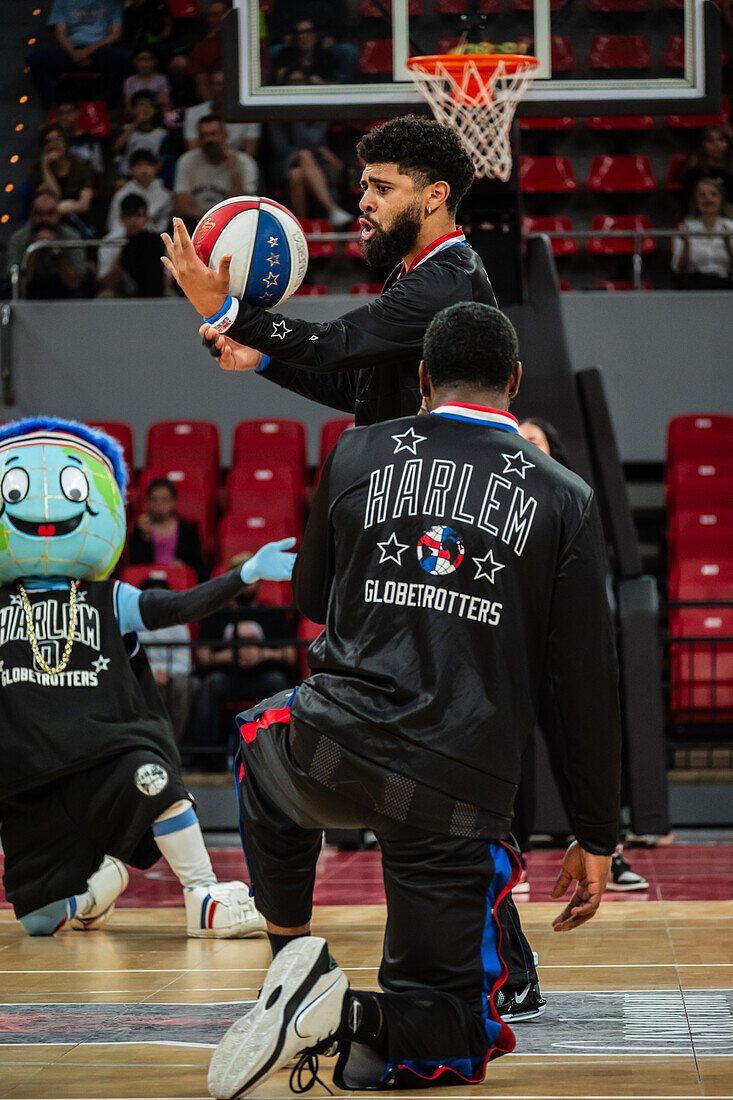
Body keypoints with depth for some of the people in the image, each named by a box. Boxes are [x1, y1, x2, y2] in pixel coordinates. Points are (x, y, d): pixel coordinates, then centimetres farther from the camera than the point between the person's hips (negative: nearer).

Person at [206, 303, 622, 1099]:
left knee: (263, 740, 39)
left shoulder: (356, 456, 5)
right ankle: (354, 1022, -19)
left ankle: (291, 951, 20)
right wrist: (596, 838, 9)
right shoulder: (563, 499, 2)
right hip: (459, 796, -1)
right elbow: (584, 684, 1)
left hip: (333, 754, 1)